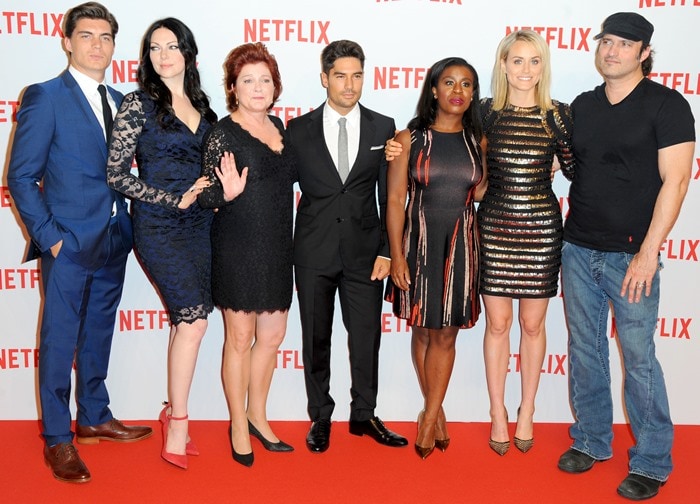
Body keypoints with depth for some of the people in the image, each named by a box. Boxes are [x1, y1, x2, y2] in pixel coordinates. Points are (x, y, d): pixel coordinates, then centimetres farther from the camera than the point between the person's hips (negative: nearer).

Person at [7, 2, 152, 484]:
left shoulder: (119, 102, 12)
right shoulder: (45, 97, -6)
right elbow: (21, 176, -8)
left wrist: (127, 224, 2)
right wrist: (49, 236, -14)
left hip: (113, 242, 6)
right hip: (69, 243, -6)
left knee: (98, 335, 17)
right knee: (59, 341, 3)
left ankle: (94, 417, 32)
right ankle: (58, 439, 16)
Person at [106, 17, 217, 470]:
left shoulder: (200, 105, 11)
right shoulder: (139, 104, -6)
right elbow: (117, 175, -9)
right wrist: (175, 200, -12)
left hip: (201, 224, 5)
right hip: (161, 228, -5)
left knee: (185, 320, 8)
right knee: (194, 320, -10)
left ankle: (174, 411, 25)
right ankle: (177, 430, 4)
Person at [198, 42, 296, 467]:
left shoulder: (278, 126, 8)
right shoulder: (223, 133, -10)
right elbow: (208, 196, -9)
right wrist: (228, 193, -29)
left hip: (277, 250, 6)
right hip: (239, 251, -6)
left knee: (273, 337, 14)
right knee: (241, 339, 6)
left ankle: (258, 417, 32)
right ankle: (239, 427, 23)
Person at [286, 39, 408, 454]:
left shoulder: (383, 128, 3)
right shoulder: (299, 129, 2)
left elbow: (389, 196, 3)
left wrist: (386, 250, -2)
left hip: (364, 250, 0)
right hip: (314, 250, 0)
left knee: (367, 338, 7)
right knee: (315, 339, 9)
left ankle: (364, 415, 26)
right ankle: (321, 416, 26)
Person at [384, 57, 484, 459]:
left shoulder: (478, 141, 4)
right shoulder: (409, 138, -2)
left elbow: (481, 195, 13)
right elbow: (395, 199, -4)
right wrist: (396, 255, -9)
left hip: (461, 244, 1)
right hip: (418, 241, -1)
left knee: (446, 334, 4)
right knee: (423, 330, 9)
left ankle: (430, 415, 17)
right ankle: (436, 411, 27)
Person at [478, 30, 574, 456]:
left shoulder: (559, 114, 0)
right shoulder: (485, 112, 1)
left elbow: (575, 169, 7)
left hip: (541, 228, 0)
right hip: (495, 226, 0)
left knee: (532, 324, 10)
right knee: (497, 323, 7)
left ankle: (527, 412, 28)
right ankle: (498, 413, 24)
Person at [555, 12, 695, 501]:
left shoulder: (666, 104, -5)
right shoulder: (583, 105, 11)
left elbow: (675, 180, -11)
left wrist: (648, 253, -17)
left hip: (631, 254, -5)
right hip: (578, 249, 5)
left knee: (639, 358, 0)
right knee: (585, 350, 11)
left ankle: (651, 463, 16)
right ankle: (591, 441, 28)